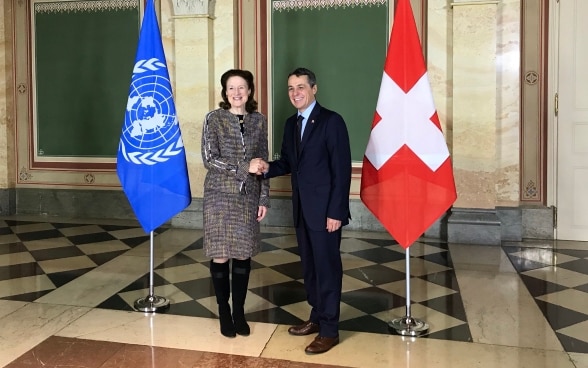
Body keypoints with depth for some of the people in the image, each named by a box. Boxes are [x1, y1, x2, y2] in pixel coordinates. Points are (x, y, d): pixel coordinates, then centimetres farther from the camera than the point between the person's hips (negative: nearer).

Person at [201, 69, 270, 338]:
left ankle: (239, 312, 24)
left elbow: (262, 162, 8)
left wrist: (264, 198, 4)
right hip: (220, 195, -3)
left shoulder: (259, 121, 5)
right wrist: (244, 167, -19)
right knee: (220, 255, 3)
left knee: (243, 255, 8)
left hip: (248, 197, 3)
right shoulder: (214, 119, -5)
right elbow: (209, 159, -11)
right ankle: (224, 313, 21)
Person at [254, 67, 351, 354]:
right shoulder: (291, 123, 12)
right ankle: (316, 317, 32)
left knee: (327, 268, 2)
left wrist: (336, 212, -19)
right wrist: (268, 168, -9)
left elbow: (342, 170, -15)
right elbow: (288, 162, 13)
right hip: (301, 209, 7)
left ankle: (329, 330, 14)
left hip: (325, 210, -7)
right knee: (309, 266, 16)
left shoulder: (331, 121, -11)